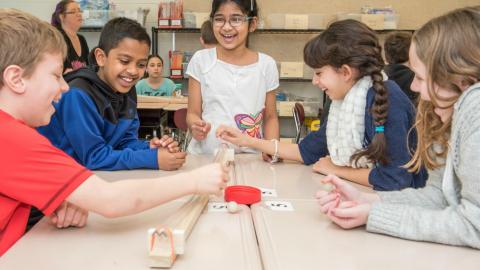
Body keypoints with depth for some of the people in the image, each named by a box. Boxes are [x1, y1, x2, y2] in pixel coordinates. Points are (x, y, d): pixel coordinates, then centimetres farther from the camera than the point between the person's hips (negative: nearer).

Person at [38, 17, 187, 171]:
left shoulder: (127, 91, 0)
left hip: (97, 175, 6)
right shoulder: (78, 95, -21)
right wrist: (154, 159, -28)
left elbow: (126, 141, 1)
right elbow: (93, 156, -23)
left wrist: (150, 148, -19)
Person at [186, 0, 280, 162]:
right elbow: (193, 113, 6)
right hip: (204, 156, 0)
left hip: (249, 158, 0)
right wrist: (196, 127, -16)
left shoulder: (266, 64, 4)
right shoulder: (201, 60, 3)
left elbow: (270, 117, 12)